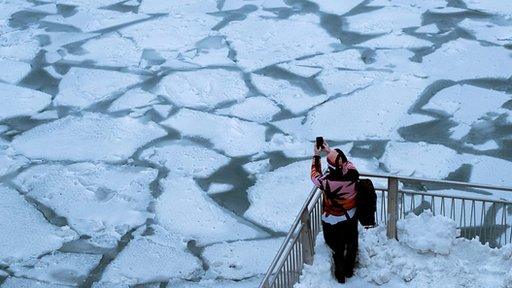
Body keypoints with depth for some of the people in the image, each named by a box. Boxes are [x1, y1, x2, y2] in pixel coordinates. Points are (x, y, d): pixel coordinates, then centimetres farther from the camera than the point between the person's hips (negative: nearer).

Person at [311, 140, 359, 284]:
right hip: (351, 217, 3)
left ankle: (340, 275, 43)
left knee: (338, 249, 22)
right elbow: (347, 163, -2)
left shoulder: (326, 181, -36)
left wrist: (316, 155, -3)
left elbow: (314, 175, -11)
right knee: (352, 245, 28)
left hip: (333, 222, -3)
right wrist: (330, 151, 3)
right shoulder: (353, 175, -27)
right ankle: (349, 270, 49)